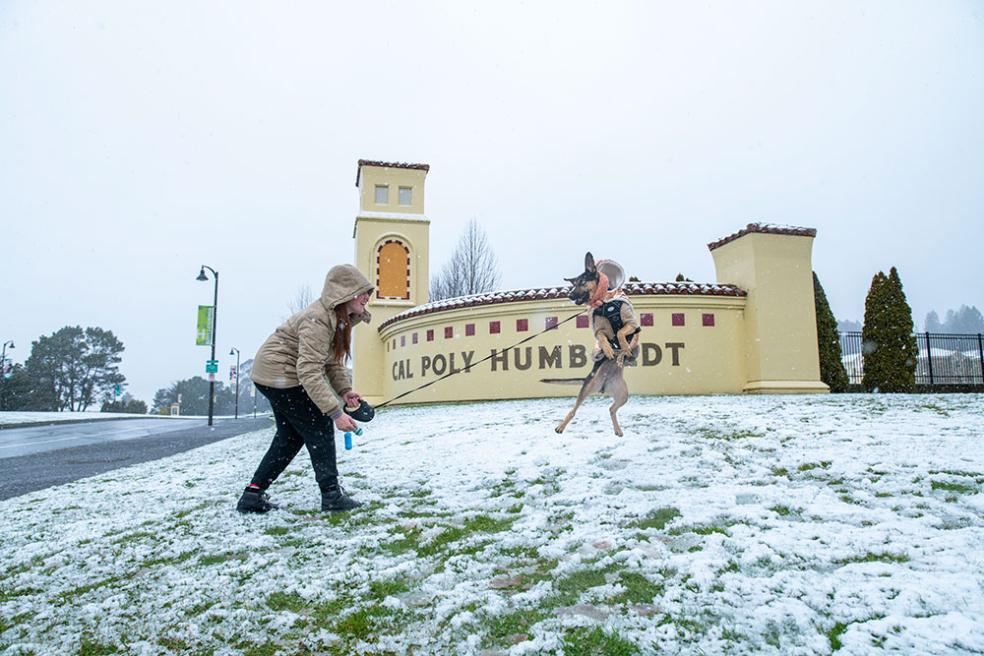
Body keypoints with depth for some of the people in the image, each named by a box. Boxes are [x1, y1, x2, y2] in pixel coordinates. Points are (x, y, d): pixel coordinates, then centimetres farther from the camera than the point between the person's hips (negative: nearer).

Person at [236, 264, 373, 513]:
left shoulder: (339, 318, 2)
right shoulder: (317, 320, -28)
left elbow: (332, 360, 7)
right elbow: (309, 372, -35)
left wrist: (345, 390, -9)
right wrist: (336, 413, -37)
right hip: (278, 373, -10)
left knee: (291, 436, 16)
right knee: (319, 427, -4)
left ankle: (253, 495, 21)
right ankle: (332, 495, 4)